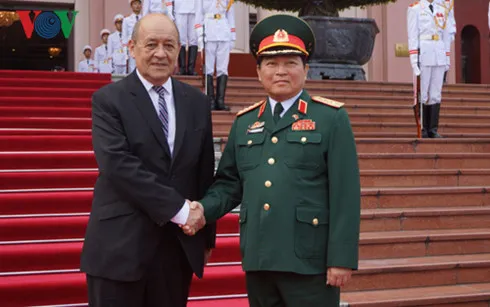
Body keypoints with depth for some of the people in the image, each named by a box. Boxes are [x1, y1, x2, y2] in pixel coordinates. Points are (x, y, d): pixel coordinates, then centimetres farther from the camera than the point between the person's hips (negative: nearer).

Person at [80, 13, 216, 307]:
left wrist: (207, 235, 14)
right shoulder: (108, 100, -4)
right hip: (121, 245, -4)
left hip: (180, 244, 4)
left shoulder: (197, 102, 10)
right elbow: (117, 164, -17)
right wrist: (177, 208, -18)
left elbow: (205, 172, 13)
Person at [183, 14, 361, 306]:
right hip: (257, 258, 5)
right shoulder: (244, 122, 13)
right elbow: (229, 183, 15)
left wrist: (342, 258, -12)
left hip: (310, 260, -4)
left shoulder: (332, 118, -2)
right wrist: (204, 208, -6)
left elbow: (345, 193, -7)